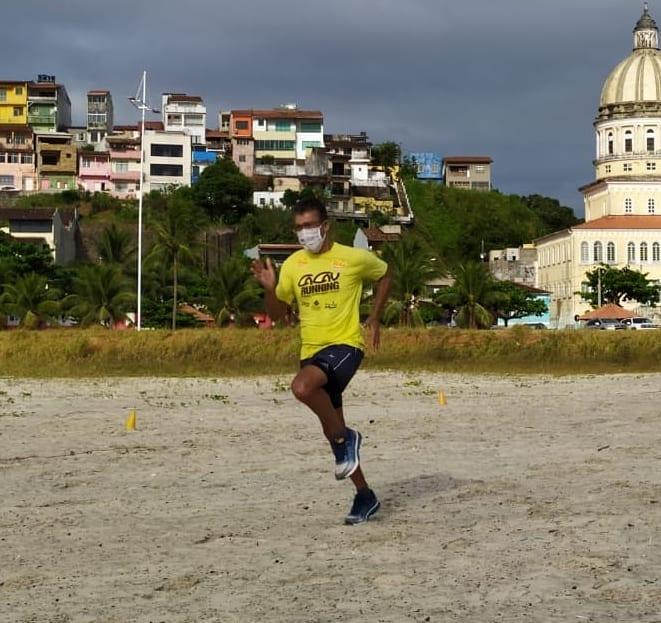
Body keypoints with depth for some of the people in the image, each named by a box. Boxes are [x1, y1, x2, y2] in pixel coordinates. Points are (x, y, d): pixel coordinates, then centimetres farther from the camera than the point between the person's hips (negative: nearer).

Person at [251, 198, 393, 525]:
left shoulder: (354, 258, -6)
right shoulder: (292, 265, 5)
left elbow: (386, 274, 13)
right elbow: (277, 313, 11)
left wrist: (374, 318, 8)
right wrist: (269, 288, -9)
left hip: (345, 344, -6)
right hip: (311, 350, 6)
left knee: (302, 386, -35)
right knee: (333, 432, 11)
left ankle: (344, 438, -10)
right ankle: (365, 496, 25)